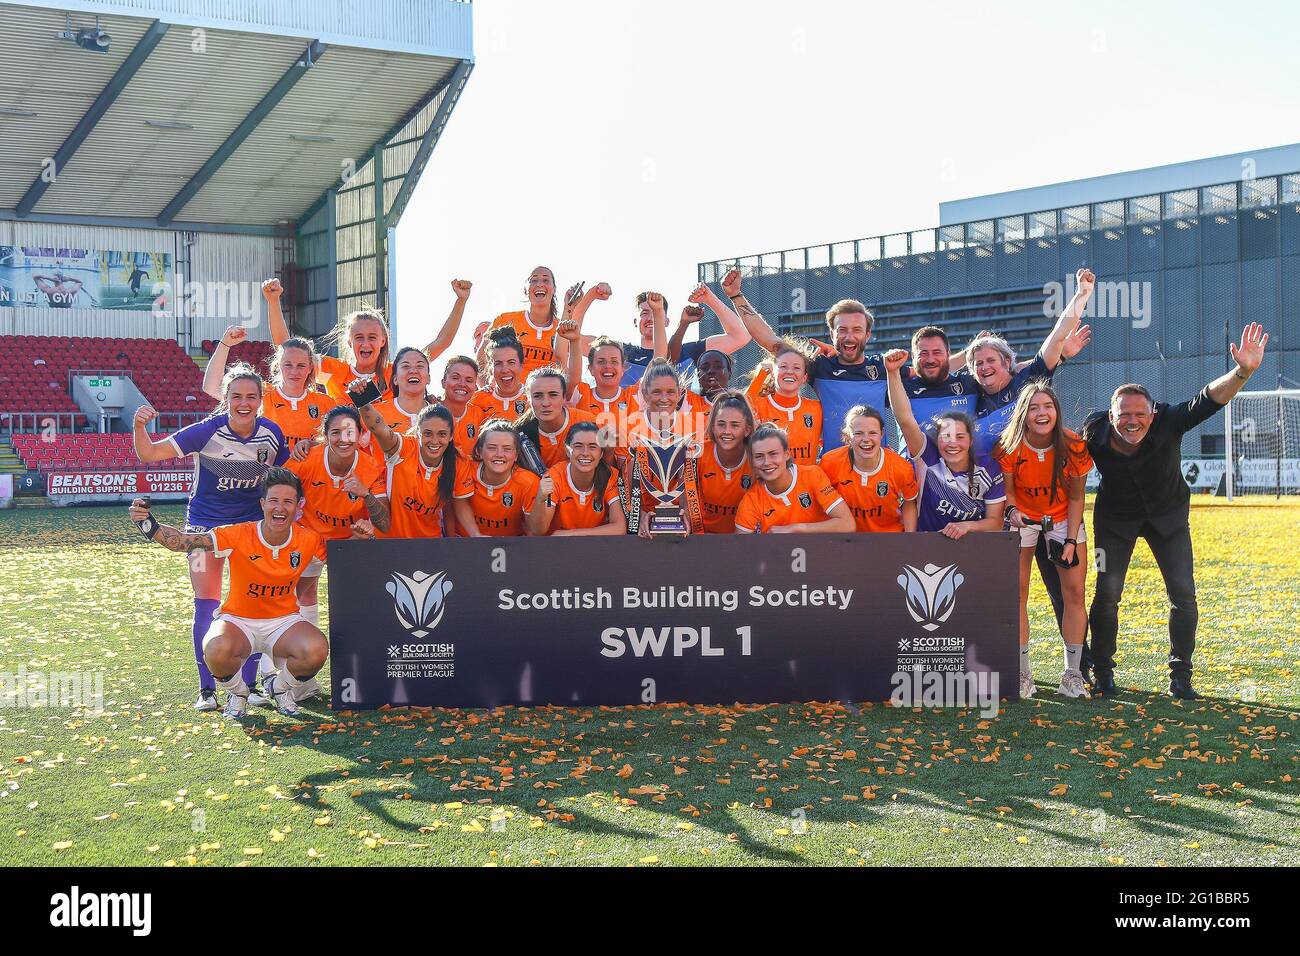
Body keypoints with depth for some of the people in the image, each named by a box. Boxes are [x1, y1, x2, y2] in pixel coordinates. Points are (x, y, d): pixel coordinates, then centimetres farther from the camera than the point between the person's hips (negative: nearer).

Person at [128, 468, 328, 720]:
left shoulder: (309, 541, -10)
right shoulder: (238, 535, -17)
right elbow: (183, 541, -20)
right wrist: (148, 524, -36)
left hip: (284, 620, 1)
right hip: (238, 621, -1)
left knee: (316, 650, -32)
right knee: (217, 651, -37)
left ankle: (280, 687, 6)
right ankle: (238, 691, 2)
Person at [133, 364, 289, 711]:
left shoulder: (272, 434, -10)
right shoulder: (206, 431, -19)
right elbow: (149, 454, -19)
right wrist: (139, 426, -36)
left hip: (251, 525, 2)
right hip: (205, 523, -2)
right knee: (206, 605, -5)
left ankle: (248, 685, 15)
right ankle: (207, 689, 7)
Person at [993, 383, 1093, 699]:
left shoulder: (1073, 445, -19)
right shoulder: (1009, 447, -21)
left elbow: (1076, 497, -9)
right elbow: (1007, 489, -8)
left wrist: (1071, 540, -14)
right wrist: (1012, 511, -30)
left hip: (1064, 519, 1)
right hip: (1022, 519, 0)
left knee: (1074, 592, -6)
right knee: (1017, 593, -7)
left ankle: (1072, 675, 3)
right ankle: (1023, 675, 2)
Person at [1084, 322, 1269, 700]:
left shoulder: (1168, 423, -29)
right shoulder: (1094, 435, -25)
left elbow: (1209, 399, -43)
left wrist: (1243, 371, -61)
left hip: (1168, 515, 0)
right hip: (1115, 517, 0)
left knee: (1183, 592, -6)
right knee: (1107, 593, -6)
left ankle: (1180, 676, 8)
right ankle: (1103, 674, 11)